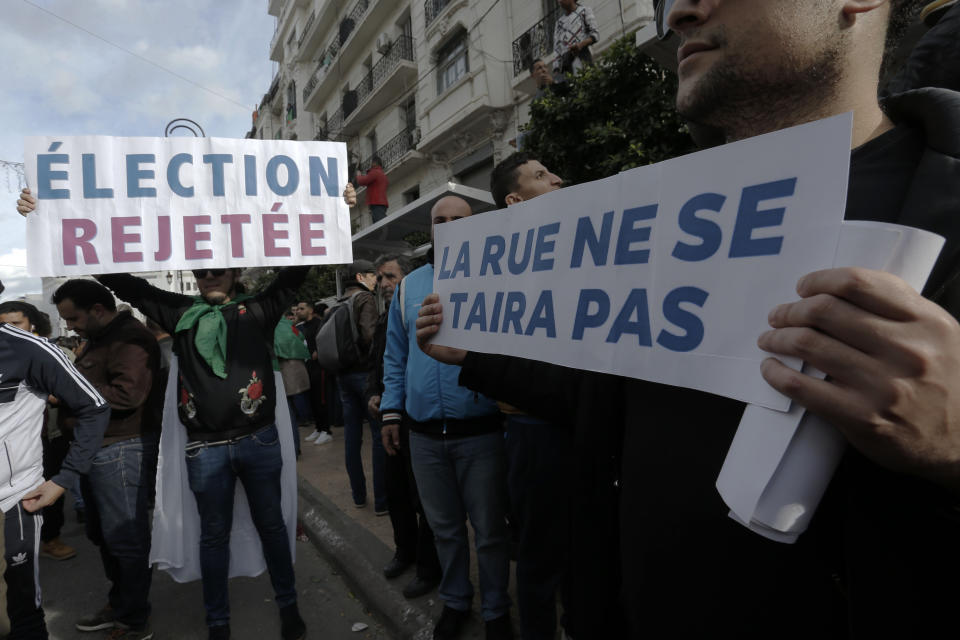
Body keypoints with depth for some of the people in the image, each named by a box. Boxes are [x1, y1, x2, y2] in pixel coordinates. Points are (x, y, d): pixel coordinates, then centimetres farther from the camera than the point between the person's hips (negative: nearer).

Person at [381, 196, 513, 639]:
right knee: (444, 527, 19)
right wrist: (392, 411, 6)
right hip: (425, 435, 3)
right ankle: (455, 600, 41)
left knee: (489, 529, 11)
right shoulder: (409, 286, 7)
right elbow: (395, 355, 11)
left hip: (480, 432, -3)